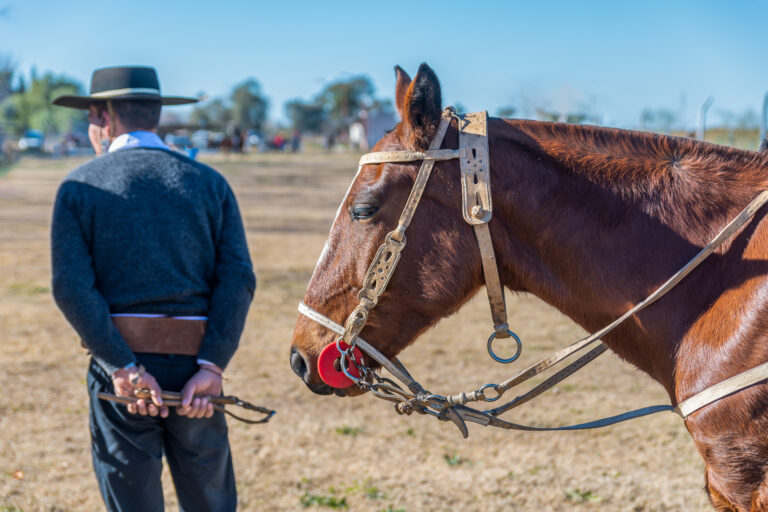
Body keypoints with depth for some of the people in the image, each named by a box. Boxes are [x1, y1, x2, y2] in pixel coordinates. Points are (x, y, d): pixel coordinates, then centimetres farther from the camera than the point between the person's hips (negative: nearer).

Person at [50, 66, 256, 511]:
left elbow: (71, 286, -12)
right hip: (195, 367, 2)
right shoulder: (210, 183, 7)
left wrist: (124, 368, -15)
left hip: (120, 370, -2)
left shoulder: (79, 187, 1)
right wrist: (211, 366, -12)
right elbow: (238, 278, -6)